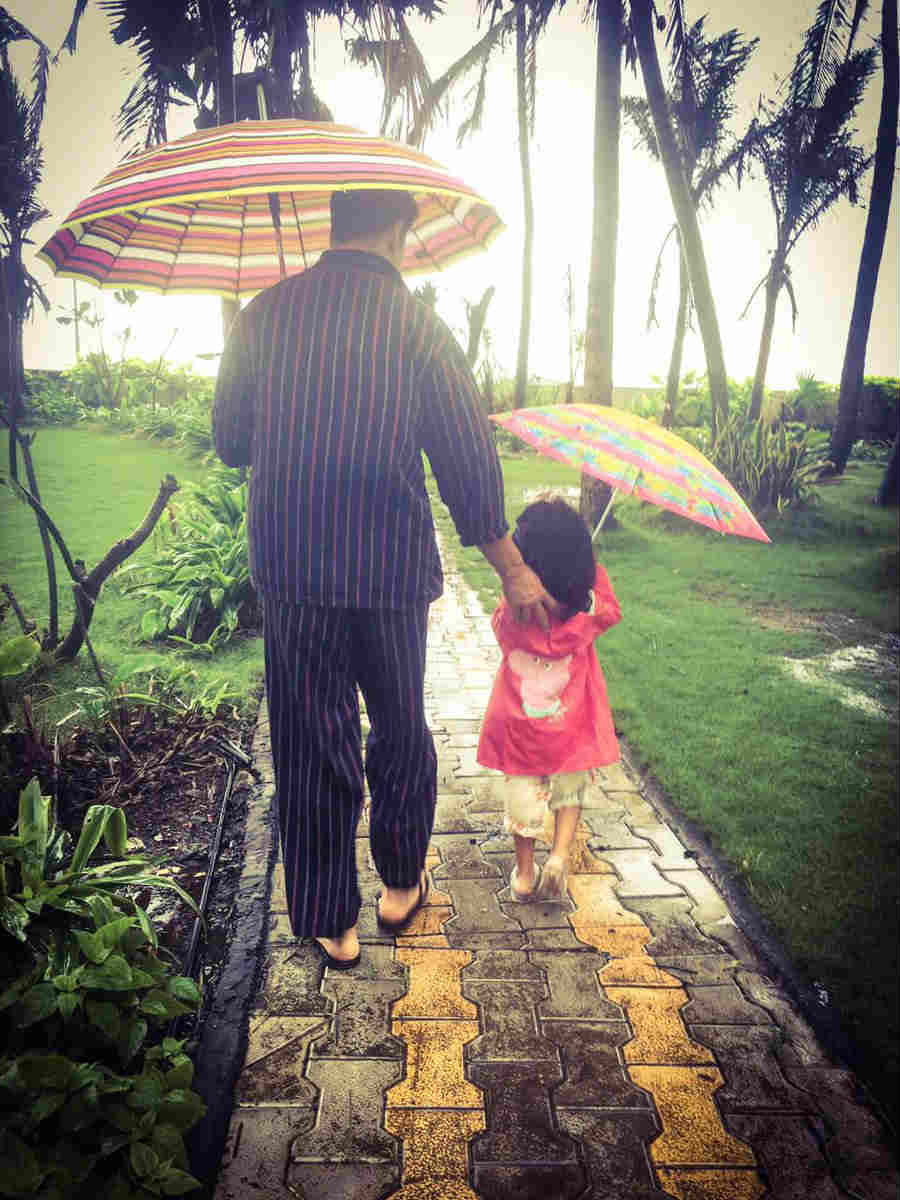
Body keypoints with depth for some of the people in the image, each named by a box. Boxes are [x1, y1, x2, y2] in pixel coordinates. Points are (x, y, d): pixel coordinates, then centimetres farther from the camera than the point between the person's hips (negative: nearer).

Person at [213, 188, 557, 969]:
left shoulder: (262, 315, 2)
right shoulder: (418, 324, -5)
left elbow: (229, 441, 9)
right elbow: (469, 465, -5)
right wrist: (513, 572, 5)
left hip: (288, 570, 1)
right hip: (392, 571, -1)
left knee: (309, 744, 11)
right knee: (400, 733, 19)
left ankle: (331, 925, 23)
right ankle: (401, 887, 36)